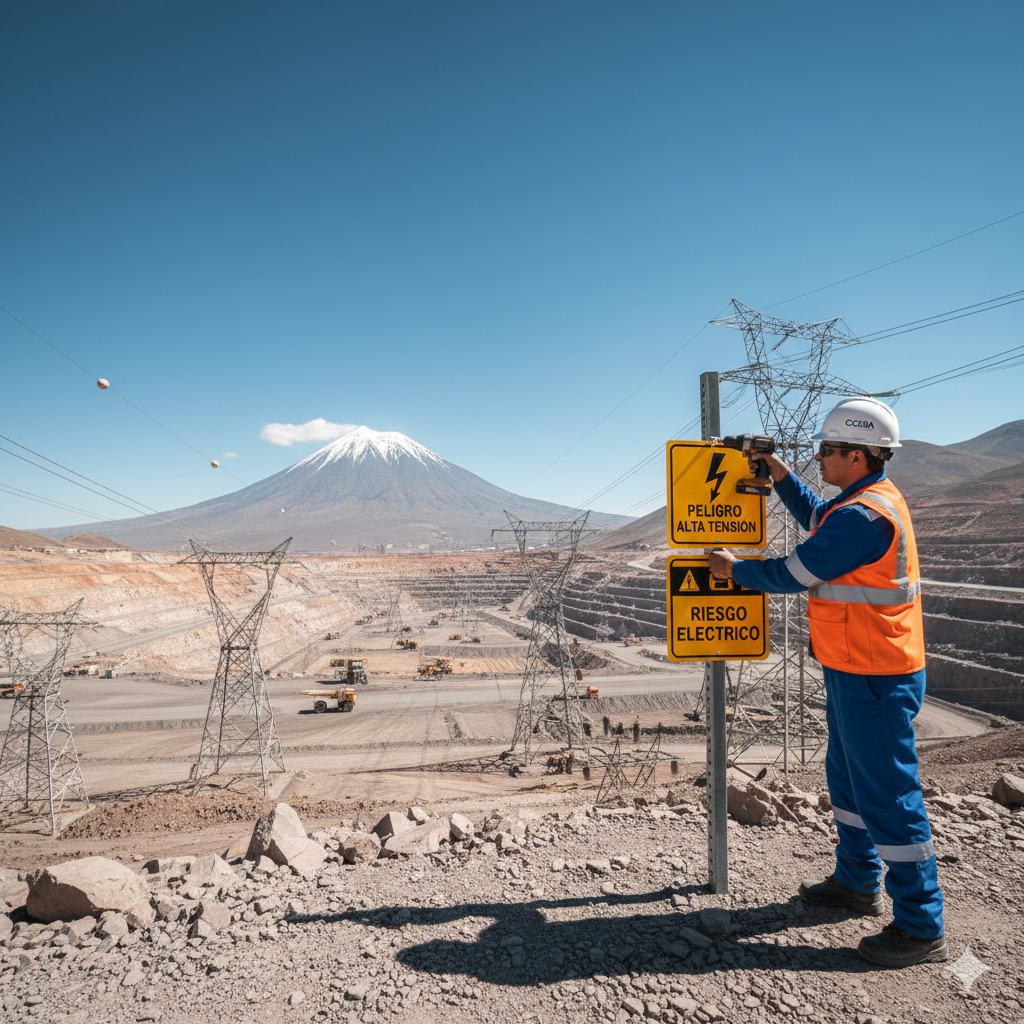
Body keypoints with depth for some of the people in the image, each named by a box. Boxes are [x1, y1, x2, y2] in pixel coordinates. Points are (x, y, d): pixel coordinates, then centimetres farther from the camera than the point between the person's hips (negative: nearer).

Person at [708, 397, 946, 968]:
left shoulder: (864, 515, -24)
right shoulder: (874, 499, 9)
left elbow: (793, 574, -19)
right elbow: (817, 518, 28)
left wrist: (735, 568, -3)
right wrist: (780, 474, 20)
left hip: (873, 681, -11)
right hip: (857, 673, 11)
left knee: (888, 797, 0)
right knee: (849, 778, 22)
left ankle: (922, 929, 15)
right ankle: (858, 883, 38)